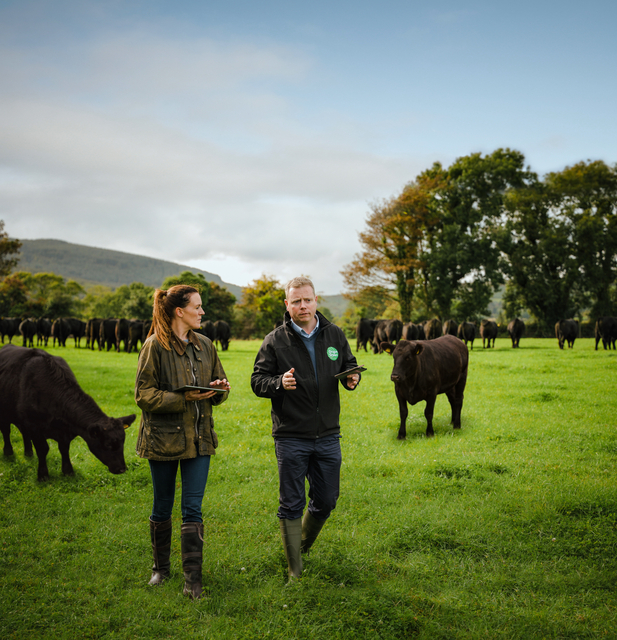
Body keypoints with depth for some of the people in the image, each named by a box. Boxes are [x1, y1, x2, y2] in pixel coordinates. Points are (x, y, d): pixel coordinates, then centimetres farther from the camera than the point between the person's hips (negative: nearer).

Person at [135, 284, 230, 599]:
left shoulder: (205, 345, 9)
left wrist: (219, 389, -6)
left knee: (193, 510, -1)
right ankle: (160, 568, 31)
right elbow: (143, 394, -12)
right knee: (162, 507, 12)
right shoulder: (155, 346, -9)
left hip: (199, 437, 4)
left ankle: (193, 580, 4)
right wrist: (184, 397, -23)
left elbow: (218, 391, 18)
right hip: (163, 437, -3)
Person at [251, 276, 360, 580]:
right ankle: (295, 569, 17)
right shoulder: (275, 341, -4)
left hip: (328, 436, 4)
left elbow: (349, 365, 18)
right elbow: (257, 381, -3)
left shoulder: (335, 335, 6)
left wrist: (352, 379, -5)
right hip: (290, 438, -3)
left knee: (326, 500, 13)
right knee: (291, 505, 4)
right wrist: (279, 383, -24)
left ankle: (304, 543, 42)